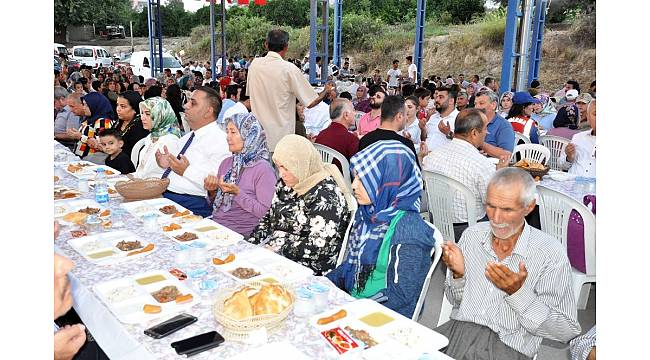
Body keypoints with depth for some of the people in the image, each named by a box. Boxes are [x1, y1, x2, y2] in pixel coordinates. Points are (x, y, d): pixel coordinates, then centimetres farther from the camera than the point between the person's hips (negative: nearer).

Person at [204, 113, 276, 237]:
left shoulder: (263, 169, -11)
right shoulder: (226, 163, 11)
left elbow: (264, 212, -16)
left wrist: (237, 193, -21)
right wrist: (212, 191, -1)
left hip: (240, 233, -7)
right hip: (214, 225, 7)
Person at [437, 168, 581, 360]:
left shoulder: (552, 253, -9)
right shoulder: (472, 234, 4)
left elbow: (566, 332, -7)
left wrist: (519, 293, -19)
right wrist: (458, 275, -8)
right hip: (457, 329, 4)